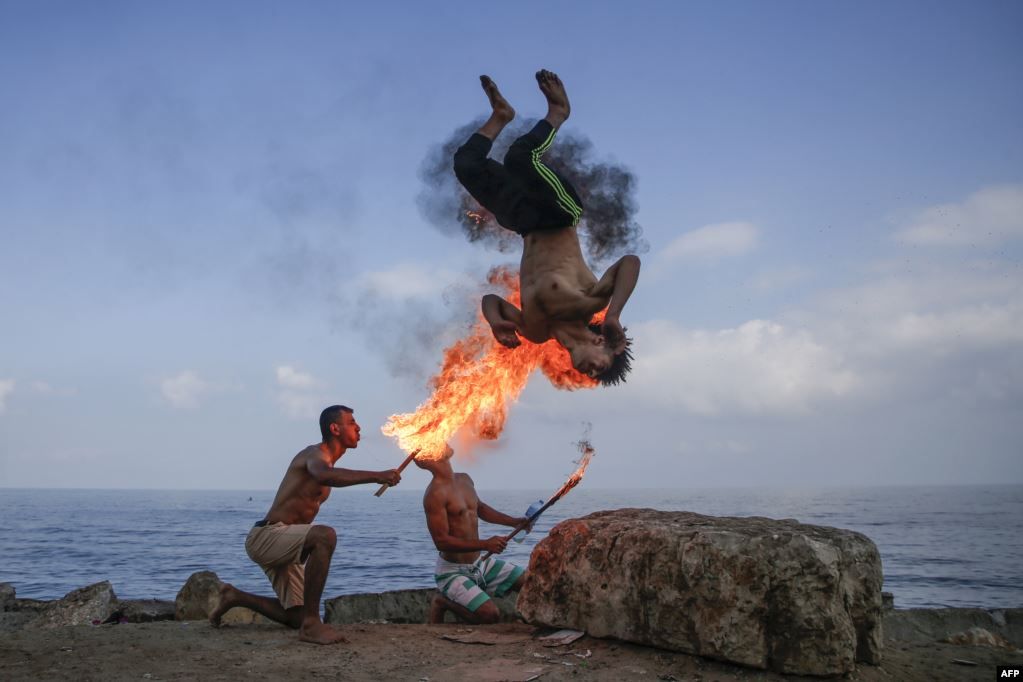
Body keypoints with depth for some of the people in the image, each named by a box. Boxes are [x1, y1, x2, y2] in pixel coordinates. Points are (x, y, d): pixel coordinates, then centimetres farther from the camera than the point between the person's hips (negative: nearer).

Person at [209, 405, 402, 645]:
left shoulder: (325, 461, 16)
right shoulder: (315, 453, -15)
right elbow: (323, 475, -40)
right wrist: (376, 476, -47)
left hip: (281, 543, 10)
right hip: (265, 536, -10)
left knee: (297, 616, 13)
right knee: (325, 535, -36)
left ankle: (235, 597, 30)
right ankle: (311, 624, -32)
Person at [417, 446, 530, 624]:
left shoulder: (465, 480, 6)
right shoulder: (435, 494, -21)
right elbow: (441, 541, -25)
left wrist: (514, 521, 16)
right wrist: (485, 544, -30)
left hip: (481, 564, 8)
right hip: (453, 571, -8)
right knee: (490, 614, -24)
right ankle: (442, 603, 1)